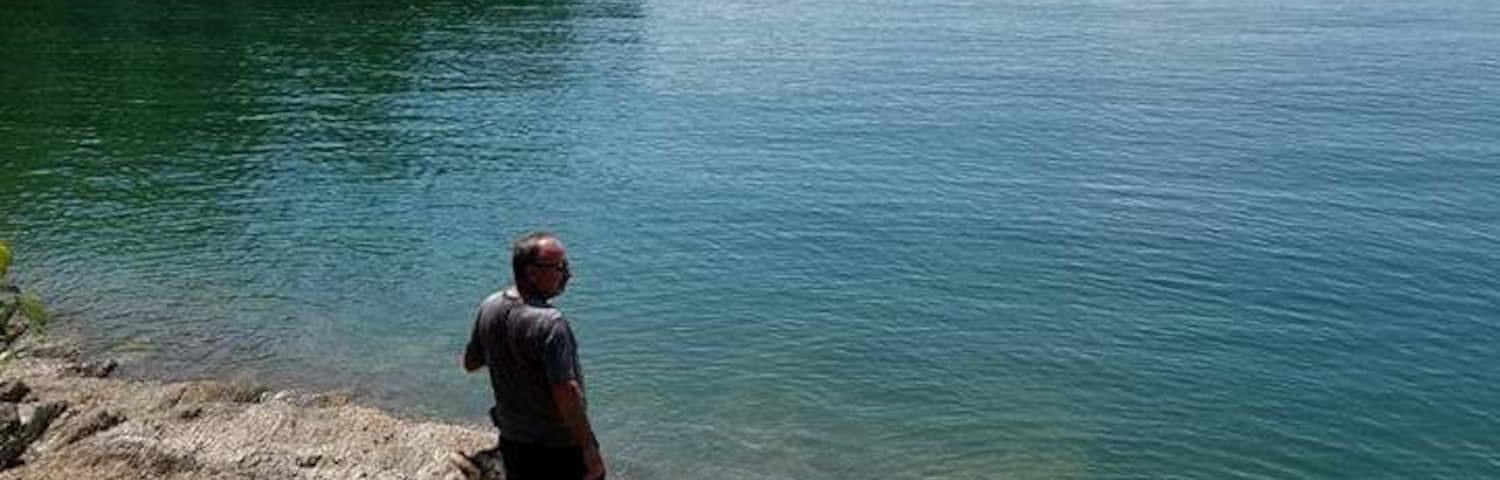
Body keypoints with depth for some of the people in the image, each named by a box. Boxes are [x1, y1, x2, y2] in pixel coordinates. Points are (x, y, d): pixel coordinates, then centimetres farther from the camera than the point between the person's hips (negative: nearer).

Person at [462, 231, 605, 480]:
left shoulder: (489, 308, -3)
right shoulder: (549, 323, -27)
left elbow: (470, 363, 12)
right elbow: (566, 394, -30)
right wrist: (589, 448, -24)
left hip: (512, 441, 7)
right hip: (558, 449, -7)